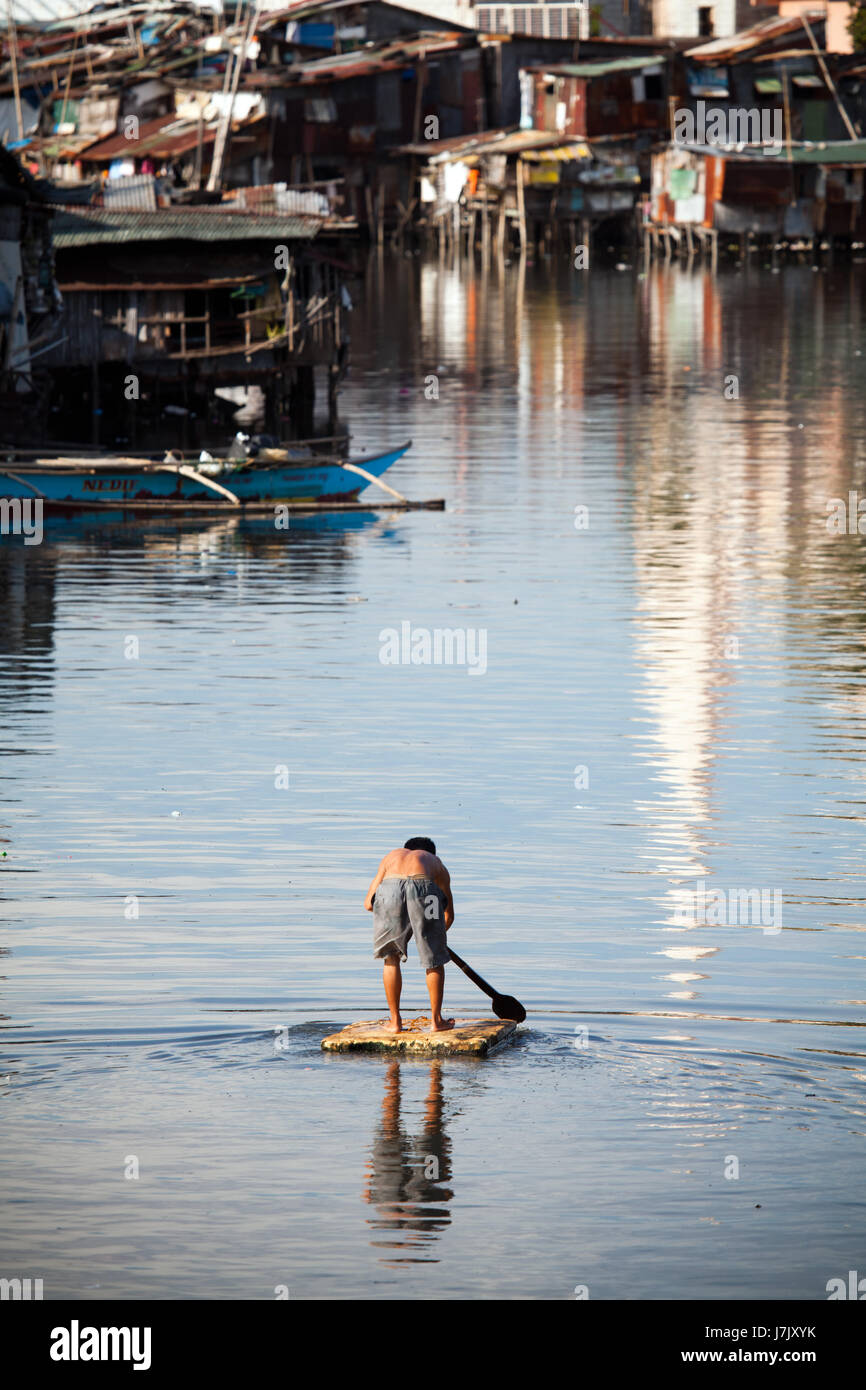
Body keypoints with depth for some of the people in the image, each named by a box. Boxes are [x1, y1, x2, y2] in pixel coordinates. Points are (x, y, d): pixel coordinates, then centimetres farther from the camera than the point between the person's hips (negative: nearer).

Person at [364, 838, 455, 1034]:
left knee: (391, 958, 20)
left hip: (389, 889, 1)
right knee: (434, 959, 18)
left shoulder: (392, 856, 38)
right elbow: (449, 915, 41)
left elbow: (368, 903, 30)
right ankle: (436, 1020, 24)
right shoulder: (436, 863, 37)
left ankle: (395, 1021, 23)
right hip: (424, 889, -1)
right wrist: (434, 935, 60)